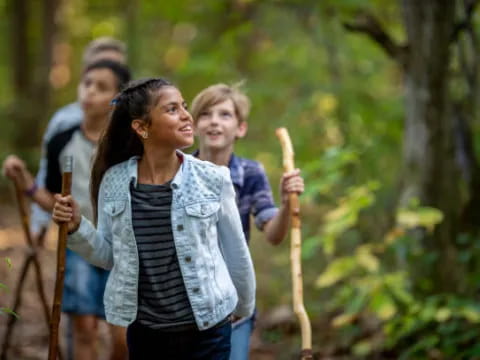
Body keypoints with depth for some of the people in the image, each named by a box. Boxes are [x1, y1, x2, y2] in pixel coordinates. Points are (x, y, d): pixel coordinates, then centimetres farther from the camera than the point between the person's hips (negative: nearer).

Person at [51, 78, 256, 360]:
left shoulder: (212, 179, -9)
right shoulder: (114, 182, -4)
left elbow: (236, 253, 2)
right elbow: (112, 256, 7)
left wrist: (245, 311, 12)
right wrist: (77, 228, -9)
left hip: (207, 332, -2)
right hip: (144, 334, 2)